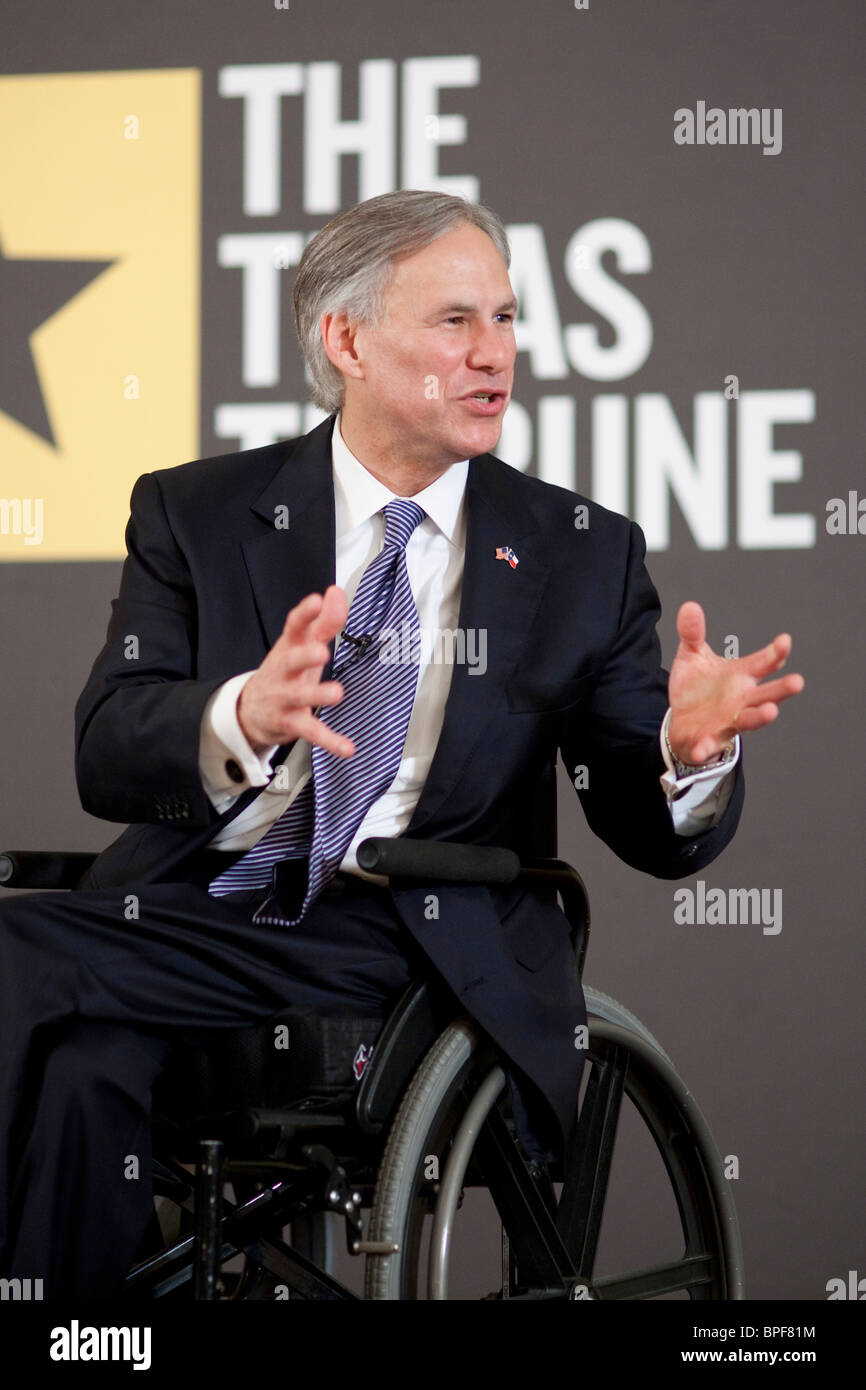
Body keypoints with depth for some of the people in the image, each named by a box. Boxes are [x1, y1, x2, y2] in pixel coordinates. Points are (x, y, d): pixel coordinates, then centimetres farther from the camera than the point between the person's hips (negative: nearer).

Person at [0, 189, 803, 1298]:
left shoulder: (583, 555, 13)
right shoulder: (194, 514, 11)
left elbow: (654, 834, 11)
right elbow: (107, 758, -3)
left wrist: (690, 749, -16)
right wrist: (245, 719, -27)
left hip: (427, 948, -1)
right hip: (195, 916, 2)